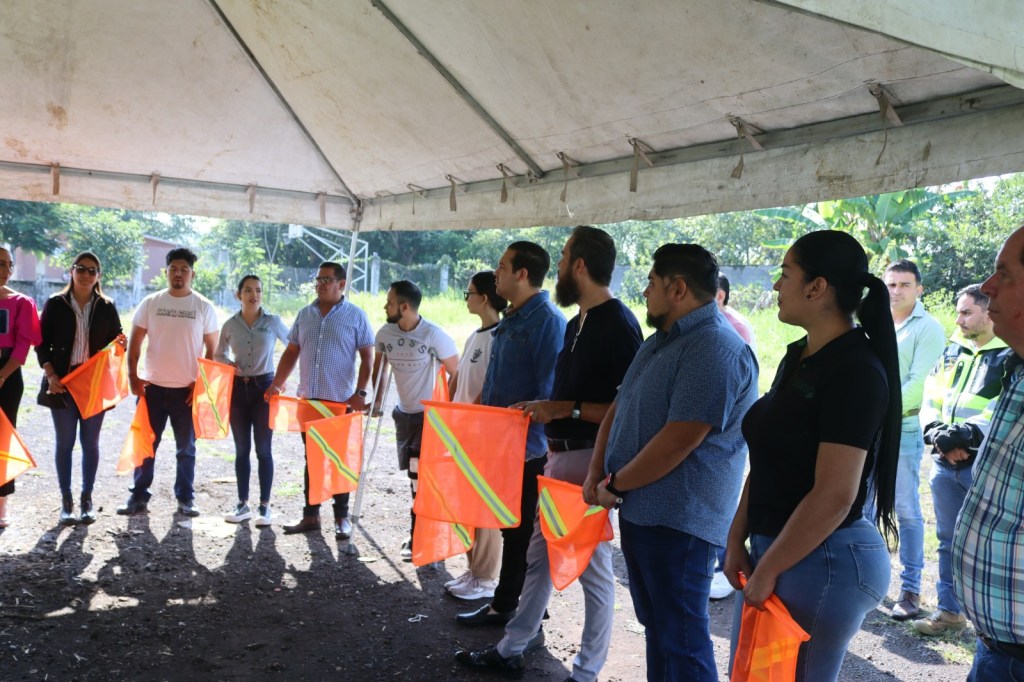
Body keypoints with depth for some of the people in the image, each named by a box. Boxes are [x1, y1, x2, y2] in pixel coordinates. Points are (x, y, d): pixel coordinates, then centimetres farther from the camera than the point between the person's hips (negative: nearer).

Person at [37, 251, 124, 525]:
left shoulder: (107, 307, 5)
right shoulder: (55, 304, 1)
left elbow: (116, 343, 9)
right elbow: (42, 344, 1)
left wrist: (118, 346, -15)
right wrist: (50, 374, -11)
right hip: (63, 383, -1)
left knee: (91, 443, 6)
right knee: (65, 442, 5)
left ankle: (87, 498, 16)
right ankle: (66, 500, 13)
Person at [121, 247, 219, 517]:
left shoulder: (204, 307, 0)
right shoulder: (150, 303, 3)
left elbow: (212, 349, 2)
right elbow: (134, 342, 5)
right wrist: (133, 376, -4)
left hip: (188, 390, -1)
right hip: (152, 387, 1)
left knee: (186, 448, 9)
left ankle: (185, 499, 19)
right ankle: (139, 497, 17)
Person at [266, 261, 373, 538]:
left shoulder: (355, 316, -2)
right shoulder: (305, 315, 11)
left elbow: (367, 357, -4)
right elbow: (291, 352, 14)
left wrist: (360, 393, -14)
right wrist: (276, 385, 4)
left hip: (341, 401, -4)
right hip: (308, 399, 4)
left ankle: (341, 518, 14)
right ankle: (311, 516, 19)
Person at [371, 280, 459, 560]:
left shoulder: (433, 335, -20)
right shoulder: (385, 333, -3)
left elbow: (457, 373, -15)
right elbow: (379, 365, 15)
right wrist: (377, 399, 11)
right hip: (403, 413, 6)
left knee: (420, 475, -11)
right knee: (415, 475, 14)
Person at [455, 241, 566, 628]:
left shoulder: (547, 322, -17)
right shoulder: (509, 321, 12)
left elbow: (549, 395, -22)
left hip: (529, 451, -9)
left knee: (526, 537, 4)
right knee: (510, 531, 19)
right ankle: (503, 605, 32)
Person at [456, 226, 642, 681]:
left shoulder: (618, 325, -16)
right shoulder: (577, 324, 13)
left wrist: (566, 408, -21)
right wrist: (542, 409, 10)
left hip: (591, 461, -10)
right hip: (560, 455, 10)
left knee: (592, 567, 4)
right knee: (539, 556, 17)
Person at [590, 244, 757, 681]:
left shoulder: (716, 350, -20)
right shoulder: (660, 341, 14)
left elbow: (677, 441, -25)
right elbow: (619, 408, 15)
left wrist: (615, 484, -14)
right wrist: (596, 474, 2)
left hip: (677, 520, -10)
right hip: (639, 510, 10)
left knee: (681, 636, 2)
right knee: (656, 625, 20)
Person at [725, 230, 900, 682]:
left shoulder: (855, 370, -19)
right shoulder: (797, 357, 9)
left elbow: (834, 495, -23)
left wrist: (767, 571, -17)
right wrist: (738, 540, 7)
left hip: (822, 559, -9)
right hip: (775, 548, 9)